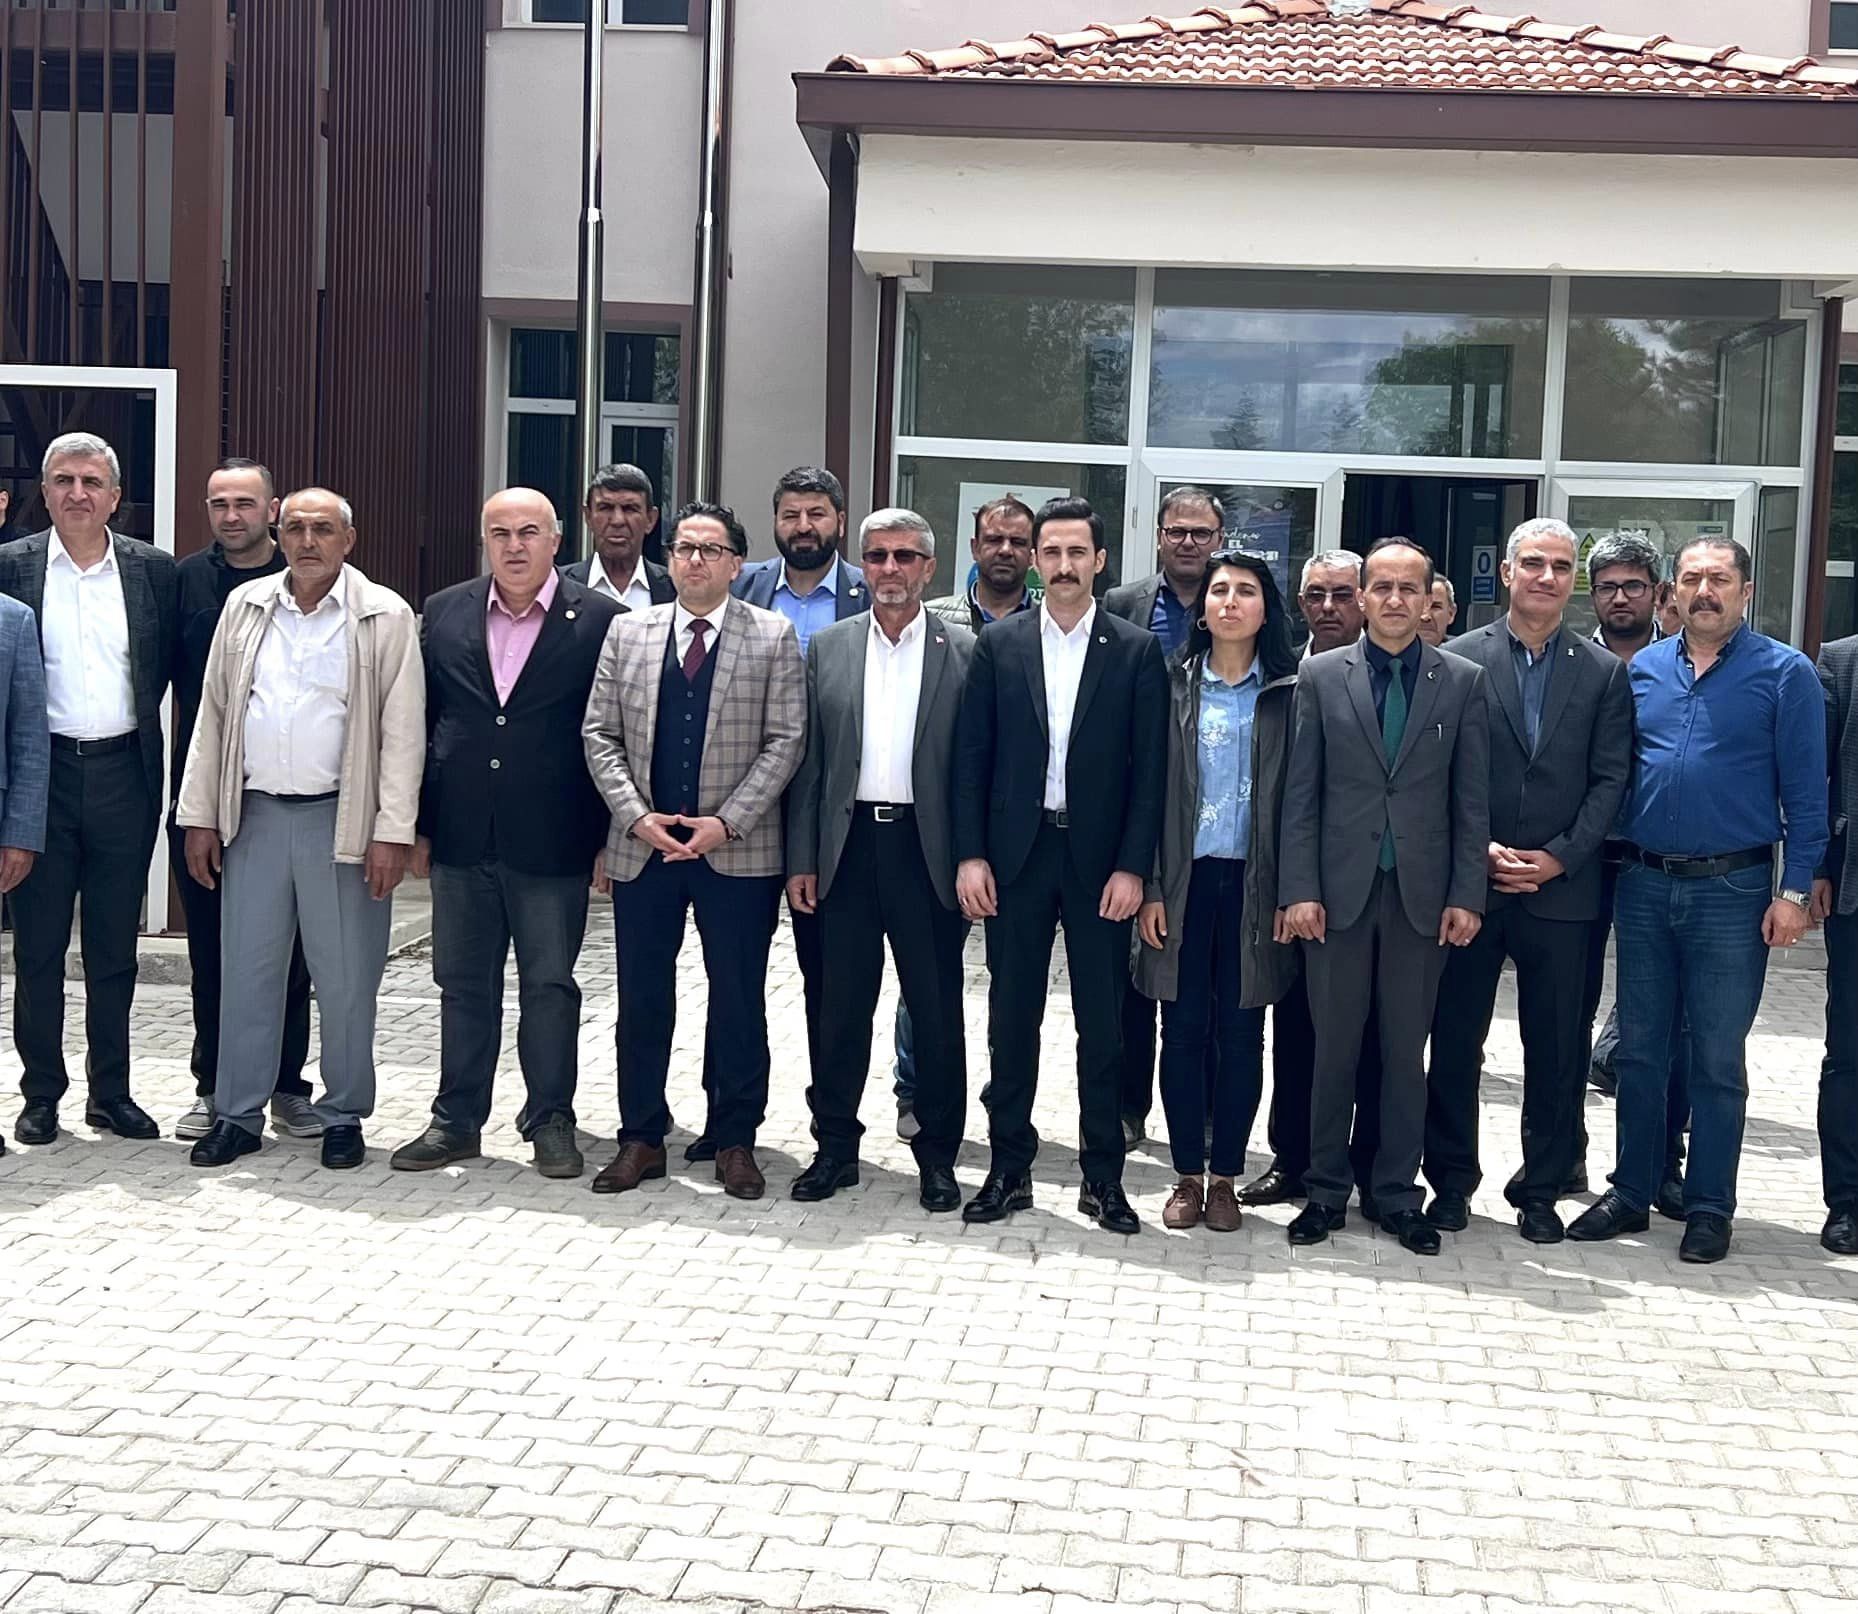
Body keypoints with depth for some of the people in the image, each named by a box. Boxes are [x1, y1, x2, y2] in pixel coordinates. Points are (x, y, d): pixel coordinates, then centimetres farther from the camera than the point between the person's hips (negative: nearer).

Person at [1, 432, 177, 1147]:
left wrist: (139, 725, 2)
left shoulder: (153, 570, 4)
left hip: (122, 773, 1)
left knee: (114, 951, 10)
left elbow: (169, 666, 10)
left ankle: (111, 1091, 20)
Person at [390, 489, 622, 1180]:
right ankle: (457, 1120, 23)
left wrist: (609, 837, -5)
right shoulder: (444, 613, 6)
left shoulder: (601, 620, -3)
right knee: (463, 984, 12)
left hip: (551, 841, -3)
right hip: (461, 838, 3)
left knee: (550, 984, 6)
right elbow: (421, 724, 9)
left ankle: (551, 1121, 19)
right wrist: (417, 826, 6)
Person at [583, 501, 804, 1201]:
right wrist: (637, 816, -7)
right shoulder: (627, 632, 8)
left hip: (738, 850, -2)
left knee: (738, 1001, 5)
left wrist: (726, 822, -13)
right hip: (642, 847, 2)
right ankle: (641, 1138, 20)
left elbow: (785, 741, -4)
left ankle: (734, 1140, 18)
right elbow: (599, 735, 6)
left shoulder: (773, 637, 1)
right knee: (642, 999, 9)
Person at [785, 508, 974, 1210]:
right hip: (848, 844, 2)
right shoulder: (826, 647, 9)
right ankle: (836, 1145, 21)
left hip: (927, 851, -2)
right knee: (841, 1006, 8)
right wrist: (801, 858, 2)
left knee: (937, 1010, 5)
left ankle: (937, 1153, 18)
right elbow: (807, 761, 7)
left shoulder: (963, 651, 1)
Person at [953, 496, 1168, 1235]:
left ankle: (1102, 1176, 15)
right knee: (1011, 1017, 7)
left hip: (1100, 859, -1)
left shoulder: (1137, 650, 1)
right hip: (1016, 853, 1)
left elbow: (1149, 767, -2)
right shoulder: (998, 645, 4)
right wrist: (970, 855, -4)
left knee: (1101, 1021, 5)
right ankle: (1009, 1168, 17)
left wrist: (1131, 866, -8)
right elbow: (972, 756, 3)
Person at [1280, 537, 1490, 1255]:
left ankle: (1398, 1194, 18)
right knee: (1334, 1047, 6)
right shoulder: (1321, 676, 4)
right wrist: (1299, 889, -5)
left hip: (1422, 893, 0)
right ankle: (1326, 1190, 17)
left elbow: (1473, 800, 4)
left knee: (1407, 1050, 8)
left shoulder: (1463, 681, 5)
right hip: (1340, 890, 0)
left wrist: (1467, 895, -2)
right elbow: (1301, 792, 1)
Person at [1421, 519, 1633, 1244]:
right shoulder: (1458, 659, 2)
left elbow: (1610, 780, 2)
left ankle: (1540, 1191, 18)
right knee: (1455, 1040, 7)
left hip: (1560, 887, 1)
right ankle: (1451, 1180, 20)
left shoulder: (1604, 672, 6)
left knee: (1557, 1049, 6)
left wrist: (1557, 858, -9)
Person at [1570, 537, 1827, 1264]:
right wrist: (1609, 863, 4)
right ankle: (1631, 1192, 22)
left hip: (1732, 891, -3)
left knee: (1717, 1060, 5)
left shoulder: (1785, 672, -4)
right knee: (1640, 1050, 11)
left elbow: (1805, 792, -5)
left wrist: (1795, 891, -9)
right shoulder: (1642, 669, 6)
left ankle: (1709, 1208, 16)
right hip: (1643, 885, 4)